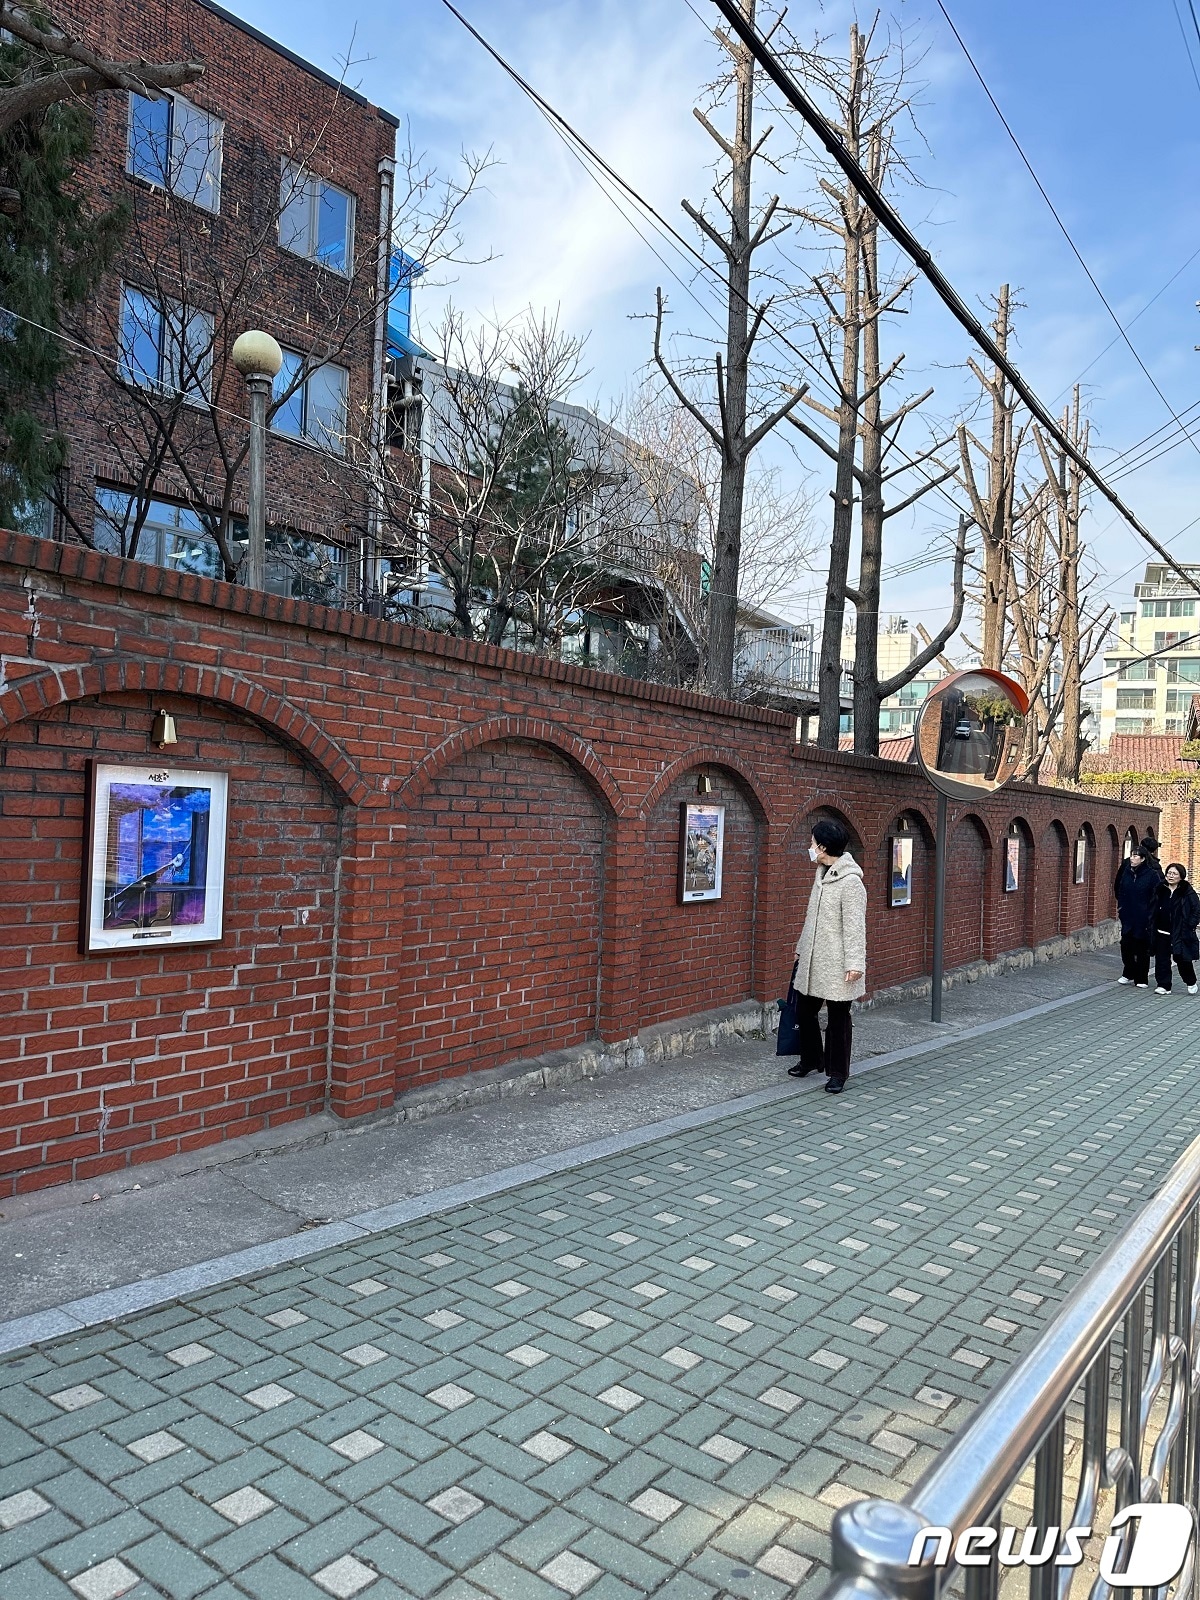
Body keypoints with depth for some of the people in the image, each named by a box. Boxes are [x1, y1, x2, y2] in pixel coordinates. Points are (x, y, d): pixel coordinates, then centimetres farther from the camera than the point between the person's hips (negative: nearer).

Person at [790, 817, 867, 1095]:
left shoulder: (850, 882, -16)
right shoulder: (822, 876, 12)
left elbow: (855, 926, -19)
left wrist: (855, 963, -22)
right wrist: (801, 947, 24)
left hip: (836, 965, -8)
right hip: (813, 960, 9)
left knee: (838, 1017, 4)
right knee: (804, 1011, 15)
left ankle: (837, 1072, 16)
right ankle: (811, 1059, 34)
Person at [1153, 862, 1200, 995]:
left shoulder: (1188, 893, -6)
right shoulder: (1161, 890, 7)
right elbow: (1155, 909, 16)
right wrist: (1153, 927, 9)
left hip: (1180, 934, -4)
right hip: (1162, 933, 4)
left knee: (1182, 959, 1)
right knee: (1161, 960, 4)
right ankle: (1164, 985, 13)